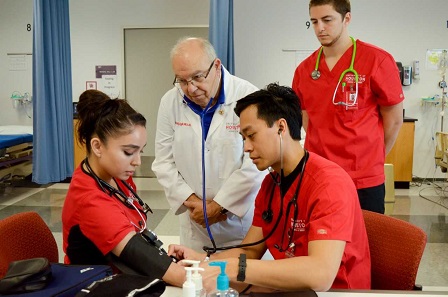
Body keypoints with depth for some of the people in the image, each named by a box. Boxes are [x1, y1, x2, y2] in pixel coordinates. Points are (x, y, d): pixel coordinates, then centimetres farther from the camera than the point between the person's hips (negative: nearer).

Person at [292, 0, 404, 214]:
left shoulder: (377, 61, -8)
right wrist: (324, 150, 11)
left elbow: (394, 120, -1)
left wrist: (371, 158, 7)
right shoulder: (304, 69, 4)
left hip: (365, 180, -3)